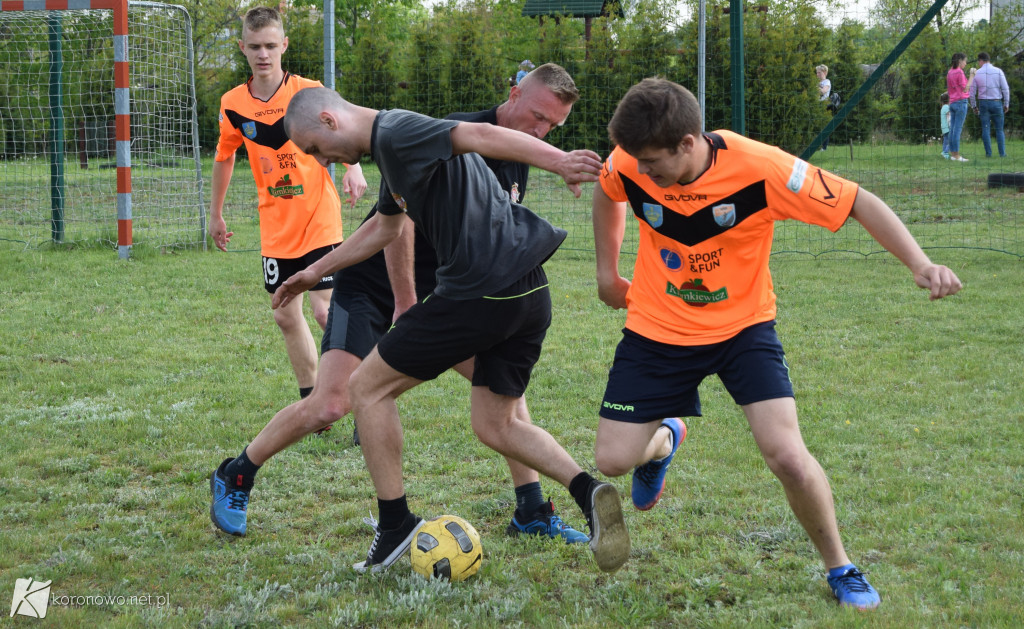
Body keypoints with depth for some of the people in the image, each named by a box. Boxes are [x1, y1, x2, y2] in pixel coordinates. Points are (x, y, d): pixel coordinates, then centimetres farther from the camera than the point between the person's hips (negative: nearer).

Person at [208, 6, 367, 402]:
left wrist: (353, 168, -18)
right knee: (286, 316, 7)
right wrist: (216, 214, 19)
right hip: (275, 228, 4)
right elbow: (224, 157, 15)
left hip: (319, 219, -4)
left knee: (326, 311, -12)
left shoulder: (308, 91, -10)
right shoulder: (233, 104, 0)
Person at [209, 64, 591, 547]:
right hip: (372, 285, -8)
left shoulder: (517, 165, 6)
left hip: (438, 290, 8)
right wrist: (406, 304, -26)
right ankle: (233, 479, 7)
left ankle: (531, 513, 7)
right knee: (330, 405, -15)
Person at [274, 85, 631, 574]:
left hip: (480, 292, -10)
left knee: (367, 387, 6)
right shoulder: (392, 148, 23)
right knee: (493, 426, 18)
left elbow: (480, 136, -25)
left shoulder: (395, 134, -9)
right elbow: (385, 226, 39)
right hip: (530, 294, 10)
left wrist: (558, 160, -38)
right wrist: (315, 272, 47)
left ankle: (395, 524, 10)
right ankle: (587, 492, -2)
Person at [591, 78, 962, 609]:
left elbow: (859, 202, -22)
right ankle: (662, 440, 38)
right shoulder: (629, 166, -18)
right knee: (612, 460, -1)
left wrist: (919, 263, -35)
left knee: (787, 456, -19)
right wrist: (607, 271, 11)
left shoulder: (759, 168, -28)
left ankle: (839, 567, 7)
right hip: (657, 329, 3)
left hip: (742, 324, -3)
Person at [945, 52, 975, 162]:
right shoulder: (959, 72, -12)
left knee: (952, 129, 7)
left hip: (952, 102, 8)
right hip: (961, 102, -8)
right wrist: (971, 76, -10)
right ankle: (956, 155, -9)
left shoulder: (949, 73, 13)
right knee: (958, 129, -8)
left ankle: (952, 153, 8)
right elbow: (965, 89, -12)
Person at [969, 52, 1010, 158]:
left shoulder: (977, 73, 0)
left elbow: (972, 92, 3)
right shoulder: (998, 71, -2)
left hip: (983, 103, 0)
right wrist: (1006, 104, 4)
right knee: (999, 129, 4)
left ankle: (988, 153, -2)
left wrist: (974, 106, 13)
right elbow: (1005, 89, -4)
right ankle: (1002, 153, -1)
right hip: (996, 102, 0)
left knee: (985, 129, 2)